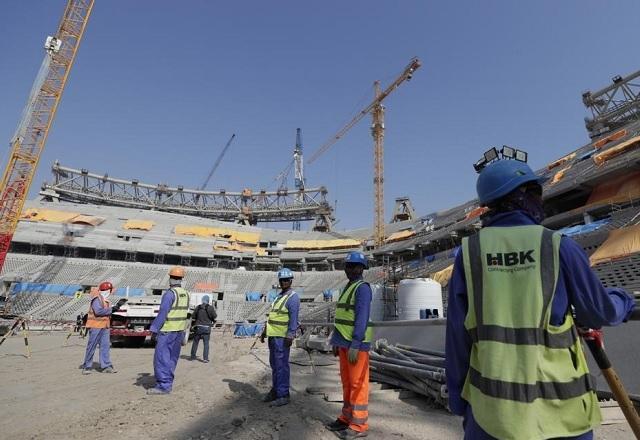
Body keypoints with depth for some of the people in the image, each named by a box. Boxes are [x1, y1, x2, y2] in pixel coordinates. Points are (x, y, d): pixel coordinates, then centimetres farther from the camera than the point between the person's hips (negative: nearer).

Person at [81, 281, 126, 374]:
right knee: (91, 346, 1)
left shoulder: (105, 299, 15)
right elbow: (98, 311, -26)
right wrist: (111, 309, -20)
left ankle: (106, 366, 10)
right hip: (96, 326, -9)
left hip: (105, 326, 9)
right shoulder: (96, 299, -14)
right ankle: (86, 366, 13)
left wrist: (118, 305, 10)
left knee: (105, 346, 7)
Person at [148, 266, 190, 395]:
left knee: (161, 358, -2)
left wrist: (154, 329, -11)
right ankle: (168, 382, 23)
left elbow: (162, 313, -18)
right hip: (179, 330, 8)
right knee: (172, 358, 15)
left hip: (167, 330, -8)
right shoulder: (185, 294, 9)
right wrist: (182, 331, 18)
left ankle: (163, 385, -1)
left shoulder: (170, 293, -15)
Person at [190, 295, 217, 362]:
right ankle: (205, 358, 3)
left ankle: (192, 356, 23)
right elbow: (215, 316, -7)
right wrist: (214, 310, 10)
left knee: (195, 342, 15)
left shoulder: (198, 307, -1)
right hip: (206, 327, -2)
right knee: (206, 343, 4)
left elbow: (193, 316, 5)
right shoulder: (210, 308, -10)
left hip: (198, 327, 2)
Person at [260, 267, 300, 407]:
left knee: (281, 365, -4)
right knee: (274, 364, 15)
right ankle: (275, 391, 27)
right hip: (273, 335, 9)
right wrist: (264, 331, 20)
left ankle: (283, 395, 6)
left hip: (282, 337, -9)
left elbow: (293, 318, -19)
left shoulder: (293, 297, -11)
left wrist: (290, 336, -25)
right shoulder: (279, 296, 16)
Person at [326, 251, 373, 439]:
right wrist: (336, 341, 17)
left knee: (358, 383, 0)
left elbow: (362, 317, -20)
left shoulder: (363, 288, -12)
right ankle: (347, 418, 27)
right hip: (344, 343, 9)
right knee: (347, 382, 16)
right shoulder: (347, 288, 16)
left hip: (357, 344, -9)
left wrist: (355, 345, -23)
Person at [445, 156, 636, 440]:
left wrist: (458, 398, 8)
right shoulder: (558, 246, -8)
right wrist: (623, 302, 26)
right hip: (558, 406, 0)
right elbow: (601, 314, 3)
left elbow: (457, 335, -4)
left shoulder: (469, 251, -6)